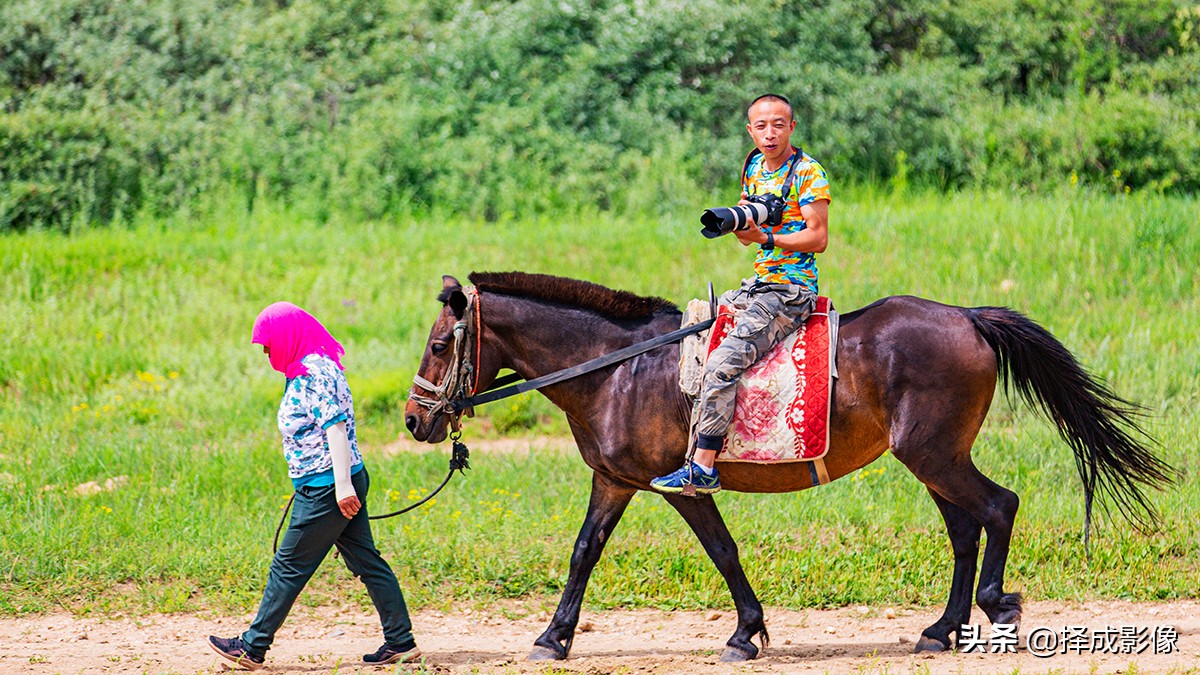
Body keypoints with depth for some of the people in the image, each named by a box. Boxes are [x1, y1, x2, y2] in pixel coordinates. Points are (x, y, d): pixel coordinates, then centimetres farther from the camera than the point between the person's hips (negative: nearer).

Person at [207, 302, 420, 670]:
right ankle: (401, 642, 9)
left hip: (327, 488, -10)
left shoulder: (312, 374, -16)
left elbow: (335, 426, -22)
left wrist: (343, 485, -27)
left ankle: (252, 647, 6)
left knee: (289, 567, -2)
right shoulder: (310, 369, 15)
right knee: (366, 562, 9)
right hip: (336, 484, 10)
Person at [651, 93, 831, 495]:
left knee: (722, 363, -22)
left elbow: (818, 237, -17)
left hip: (791, 291, -10)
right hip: (760, 284, 10)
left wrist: (766, 238, -28)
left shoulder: (808, 173, -10)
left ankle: (703, 467, -22)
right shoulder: (754, 167, 14)